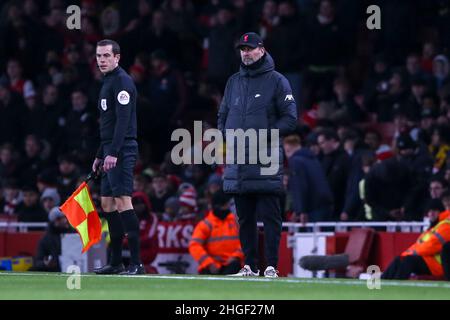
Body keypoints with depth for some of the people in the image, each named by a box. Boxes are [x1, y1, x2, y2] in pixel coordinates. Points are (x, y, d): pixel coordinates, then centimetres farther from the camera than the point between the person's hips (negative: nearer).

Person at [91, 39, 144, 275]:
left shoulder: (122, 81, -10)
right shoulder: (108, 82, 21)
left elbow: (123, 120, -19)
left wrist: (113, 153, -25)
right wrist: (100, 156, 25)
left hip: (121, 151, -10)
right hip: (111, 152, 10)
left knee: (122, 200, -16)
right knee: (107, 203, 11)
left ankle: (136, 263, -19)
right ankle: (116, 262, 15)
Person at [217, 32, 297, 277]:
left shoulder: (277, 81, 2)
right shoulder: (234, 82, 18)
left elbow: (290, 119, -3)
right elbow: (222, 117, 25)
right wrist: (227, 135, 5)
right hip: (237, 162, 5)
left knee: (270, 217, -6)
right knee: (245, 218, 8)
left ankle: (271, 266, -6)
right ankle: (249, 266, 13)